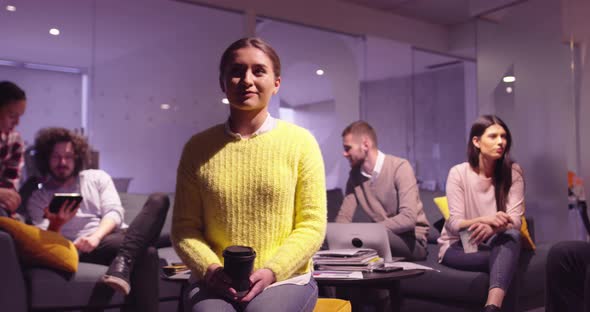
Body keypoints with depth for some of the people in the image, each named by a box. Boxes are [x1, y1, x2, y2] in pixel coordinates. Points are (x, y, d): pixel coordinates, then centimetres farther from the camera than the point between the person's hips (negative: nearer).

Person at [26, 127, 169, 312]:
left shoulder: (97, 177, 18)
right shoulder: (37, 198, 12)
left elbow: (114, 212, 3)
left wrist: (96, 236, -18)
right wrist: (56, 223, -24)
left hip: (126, 236, 5)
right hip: (85, 249, -4)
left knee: (158, 201, -25)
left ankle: (123, 261, -39)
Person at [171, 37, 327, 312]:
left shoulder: (300, 142, 1)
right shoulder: (198, 147, 5)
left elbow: (312, 225, -1)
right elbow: (185, 227, 6)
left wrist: (270, 272, -14)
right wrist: (211, 269, -12)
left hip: (286, 279, -1)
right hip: (215, 283, 1)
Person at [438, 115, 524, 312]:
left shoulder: (513, 171, -5)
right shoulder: (459, 173, -10)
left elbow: (515, 220, -14)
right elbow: (454, 224, -16)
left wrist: (492, 228, -38)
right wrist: (486, 219, -37)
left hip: (496, 243, 2)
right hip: (458, 246, -2)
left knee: (511, 234, -36)